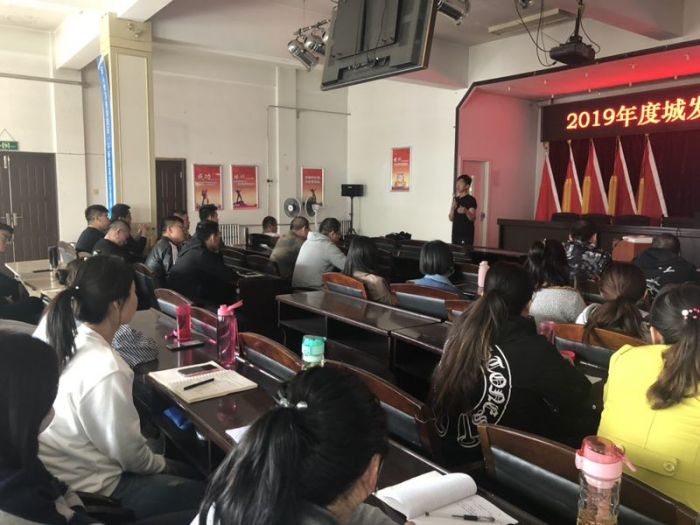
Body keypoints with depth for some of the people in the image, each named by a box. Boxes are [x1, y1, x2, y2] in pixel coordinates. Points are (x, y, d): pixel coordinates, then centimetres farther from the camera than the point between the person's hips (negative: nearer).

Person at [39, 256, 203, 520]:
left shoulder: (67, 337, -7)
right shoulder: (105, 370, -32)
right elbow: (130, 454, -19)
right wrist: (161, 464, 2)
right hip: (88, 490, -8)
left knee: (186, 472, 19)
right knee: (202, 493, 2)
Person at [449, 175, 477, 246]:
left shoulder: (471, 200, -7)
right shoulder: (456, 199, 14)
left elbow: (473, 218, -19)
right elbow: (451, 219, 13)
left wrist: (466, 211, -39)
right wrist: (453, 208, -6)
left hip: (466, 235, -7)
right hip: (455, 234, 7)